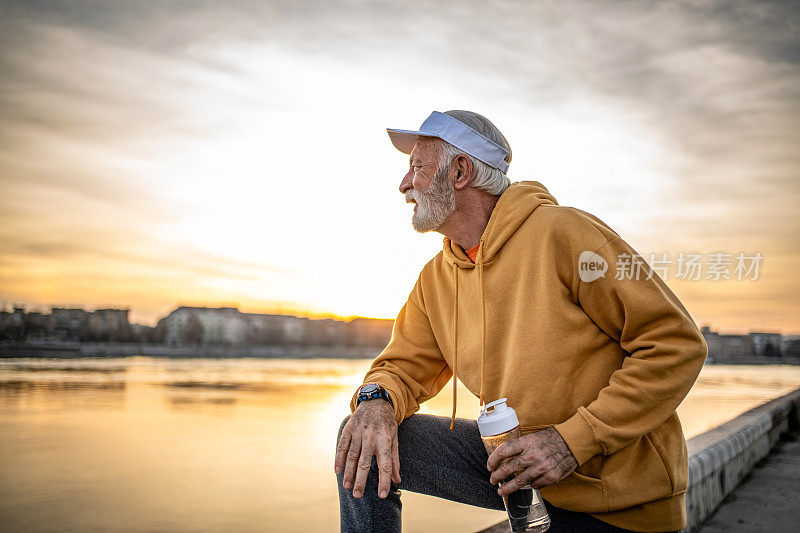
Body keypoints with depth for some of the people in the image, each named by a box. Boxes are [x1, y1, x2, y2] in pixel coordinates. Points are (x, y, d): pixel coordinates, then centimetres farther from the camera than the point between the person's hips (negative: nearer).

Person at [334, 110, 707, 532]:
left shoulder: (561, 232, -18)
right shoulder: (436, 278, 3)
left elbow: (676, 344, -17)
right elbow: (405, 368, 8)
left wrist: (574, 440, -22)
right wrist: (377, 400, -17)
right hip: (515, 462, 5)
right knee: (363, 440, -8)